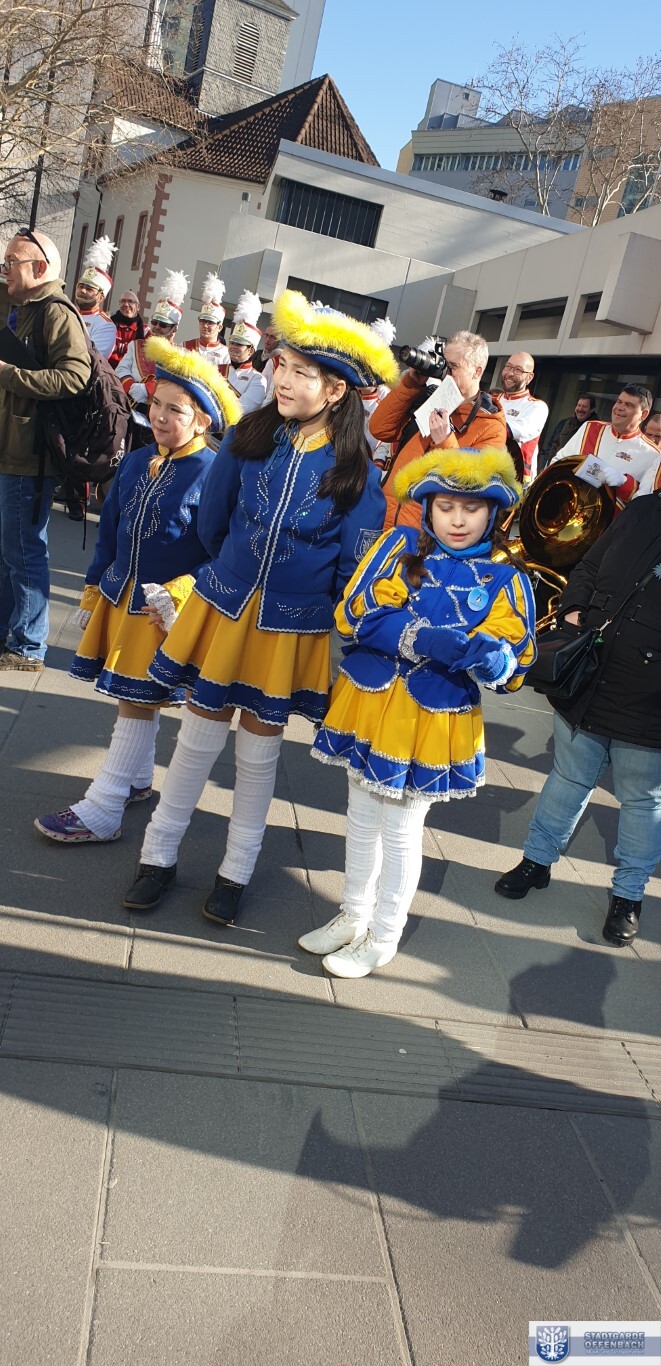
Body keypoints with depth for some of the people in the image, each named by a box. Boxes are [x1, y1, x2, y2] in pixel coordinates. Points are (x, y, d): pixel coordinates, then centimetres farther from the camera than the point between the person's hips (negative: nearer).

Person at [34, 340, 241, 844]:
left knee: (139, 704, -1)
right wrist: (94, 589, 15)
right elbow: (110, 529, 13)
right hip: (120, 597, 7)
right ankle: (138, 779, 37)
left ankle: (101, 812, 4)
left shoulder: (212, 473, -13)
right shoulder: (135, 462, 6)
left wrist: (179, 594, -19)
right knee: (134, 698, 18)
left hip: (166, 607, -6)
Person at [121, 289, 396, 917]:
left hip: (292, 629, -1)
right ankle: (159, 853, 28)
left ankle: (237, 871, 30)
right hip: (225, 610, 2)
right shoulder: (247, 439, -6)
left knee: (259, 748, 12)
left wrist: (316, 603, 3)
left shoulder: (356, 473, -12)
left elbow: (354, 569, -5)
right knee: (199, 736, 11)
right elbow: (212, 521, 9)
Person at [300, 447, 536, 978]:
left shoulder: (505, 581, -3)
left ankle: (384, 937, 31)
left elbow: (510, 670, -7)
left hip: (436, 723, -2)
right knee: (362, 819, 18)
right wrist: (445, 640, -22)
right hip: (368, 704, 2)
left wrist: (487, 656, -31)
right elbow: (354, 616, -14)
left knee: (402, 831, 11)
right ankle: (353, 915, 40)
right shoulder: (400, 546, -2)